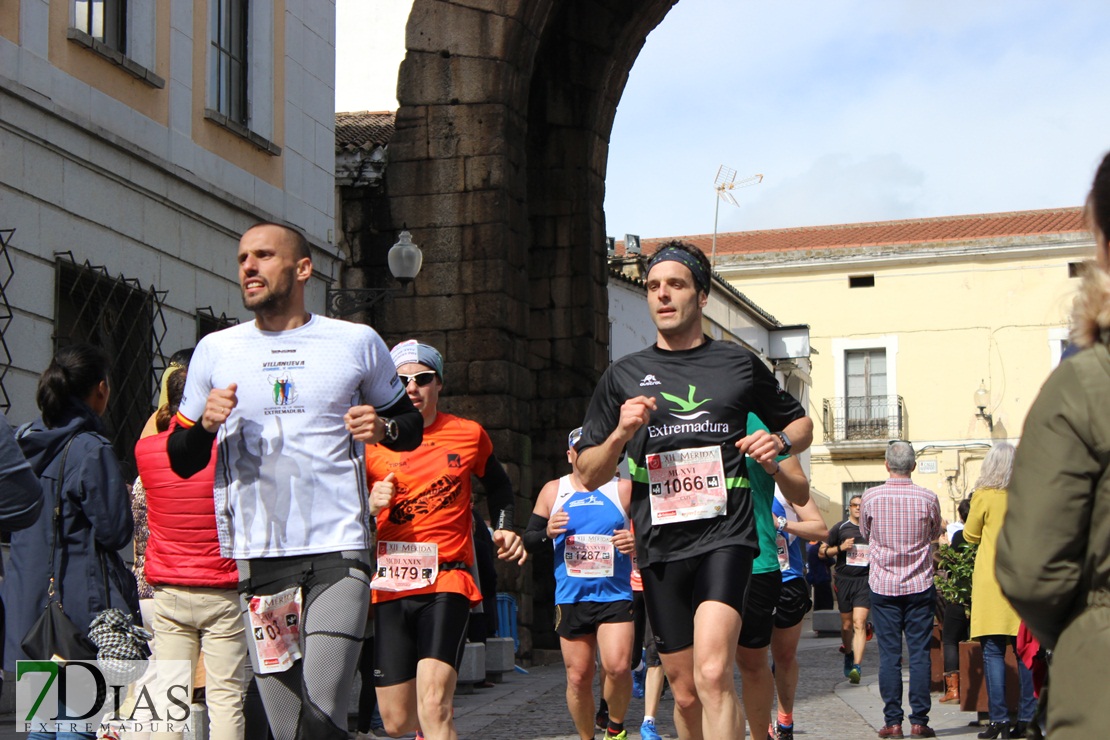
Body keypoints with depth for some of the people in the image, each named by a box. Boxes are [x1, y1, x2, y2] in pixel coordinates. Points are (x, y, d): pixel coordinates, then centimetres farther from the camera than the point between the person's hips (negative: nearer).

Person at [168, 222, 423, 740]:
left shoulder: (357, 343, 8)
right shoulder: (215, 351, 11)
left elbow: (411, 424, 19)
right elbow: (181, 461, 15)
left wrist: (384, 428, -4)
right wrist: (205, 424, -6)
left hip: (338, 550, -2)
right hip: (258, 558, 2)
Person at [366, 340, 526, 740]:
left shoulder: (469, 435, 7)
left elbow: (498, 485, 27)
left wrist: (505, 529, 12)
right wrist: (369, 506, -13)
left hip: (446, 581, -2)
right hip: (389, 585, 2)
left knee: (433, 707, -23)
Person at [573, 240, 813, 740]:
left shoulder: (739, 365, 8)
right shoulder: (624, 376, 11)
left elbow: (801, 423, 23)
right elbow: (588, 475, 11)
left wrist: (780, 442, 0)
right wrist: (620, 434, -9)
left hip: (724, 534, -3)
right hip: (660, 547, 3)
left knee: (712, 676, -22)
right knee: (685, 692, 10)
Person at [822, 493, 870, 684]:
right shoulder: (840, 528, 6)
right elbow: (822, 552, 7)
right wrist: (840, 548, -9)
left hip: (865, 581, -1)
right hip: (844, 580, 1)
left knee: (859, 623, -14)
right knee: (846, 625, 9)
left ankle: (857, 666, -22)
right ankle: (848, 653, 37)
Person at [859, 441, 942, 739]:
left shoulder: (871, 497, -6)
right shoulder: (928, 498, -5)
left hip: (883, 586, 0)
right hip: (920, 586, 0)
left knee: (889, 655, 3)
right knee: (920, 653, 3)